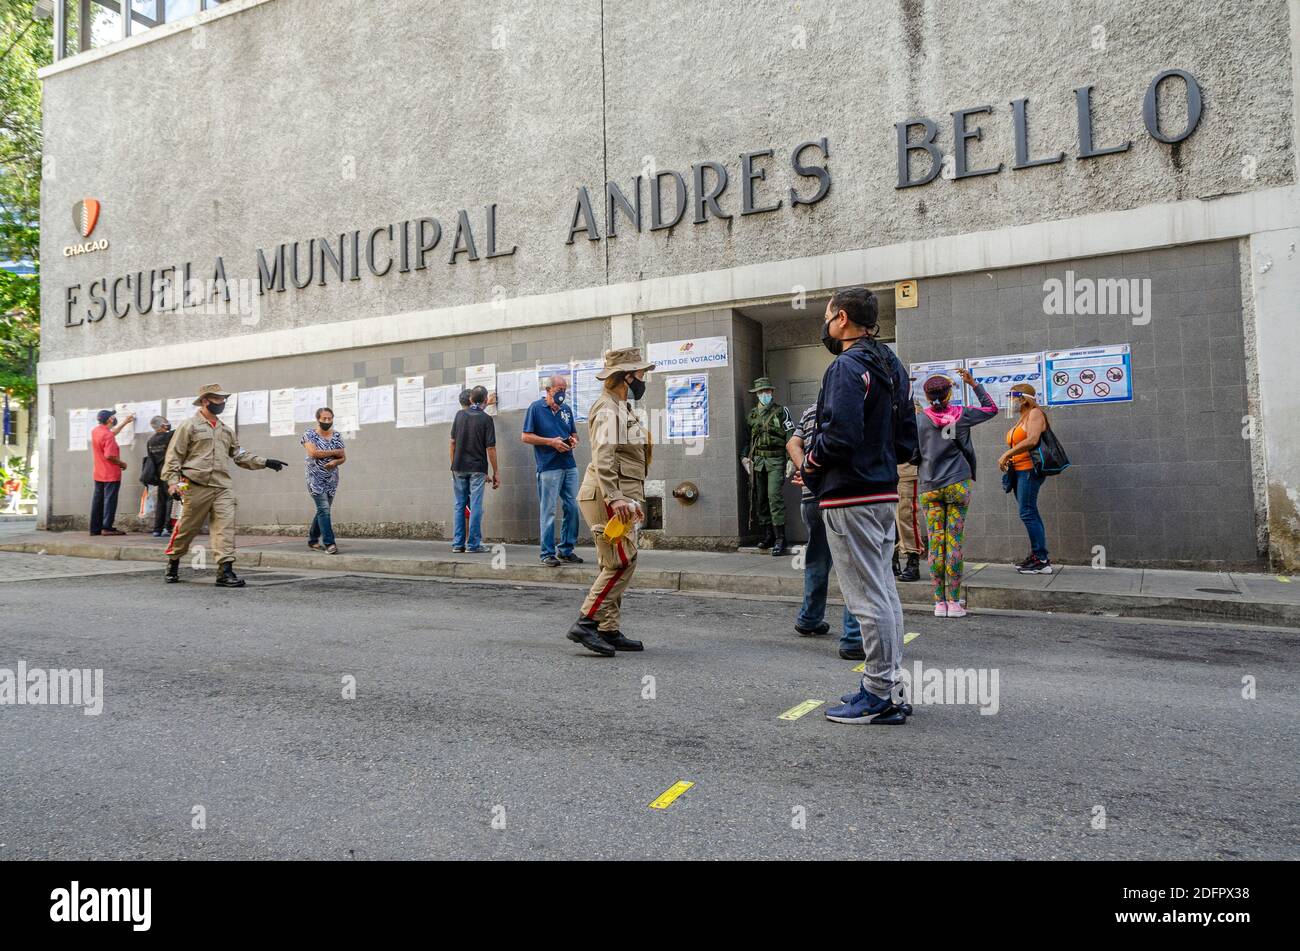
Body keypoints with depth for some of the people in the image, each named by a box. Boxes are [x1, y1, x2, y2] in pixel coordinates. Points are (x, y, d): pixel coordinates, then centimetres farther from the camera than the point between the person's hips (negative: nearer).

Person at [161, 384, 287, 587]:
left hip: (222, 488, 5)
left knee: (226, 528, -8)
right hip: (196, 487, -4)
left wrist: (265, 462, 11)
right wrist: (173, 481, -12)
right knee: (186, 529, 6)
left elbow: (239, 455, 21)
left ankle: (225, 570, -9)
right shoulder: (189, 426, 2)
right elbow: (174, 456, -2)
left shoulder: (226, 430, 19)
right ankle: (173, 564, 27)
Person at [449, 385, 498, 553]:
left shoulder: (460, 414, 4)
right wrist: (496, 473, -3)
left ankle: (458, 543, 11)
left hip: (459, 467, 4)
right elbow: (490, 448, -9)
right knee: (475, 506, -1)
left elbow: (453, 442, 6)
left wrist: (453, 464, 15)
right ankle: (473, 544, 0)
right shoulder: (486, 419, -7)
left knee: (460, 505, 11)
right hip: (477, 468, -4)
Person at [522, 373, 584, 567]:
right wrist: (551, 442, -13)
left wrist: (574, 440, 0)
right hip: (548, 468, -6)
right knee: (548, 511, -2)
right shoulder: (536, 408, -2)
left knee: (572, 508, 6)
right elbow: (525, 436, -5)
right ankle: (547, 554, 5)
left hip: (569, 466, 6)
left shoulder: (567, 409, 14)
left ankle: (566, 551, 17)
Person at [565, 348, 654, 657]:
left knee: (615, 566, 11)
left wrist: (631, 498, 24)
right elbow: (602, 458, -24)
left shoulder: (621, 408, 21)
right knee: (621, 563, -12)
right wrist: (615, 499, -30)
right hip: (608, 496, -11)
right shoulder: (608, 410, -13)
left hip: (619, 497, 11)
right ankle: (585, 623, -9)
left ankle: (609, 631, 16)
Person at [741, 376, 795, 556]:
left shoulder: (781, 412, 2)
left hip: (775, 460, -5)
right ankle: (767, 536, 14)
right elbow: (747, 438, 23)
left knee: (775, 496, -15)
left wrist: (791, 460, -11)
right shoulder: (752, 414, 15)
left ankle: (780, 539, -12)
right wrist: (744, 456, 9)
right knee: (760, 499, 5)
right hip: (757, 460, 5)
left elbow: (791, 437, -3)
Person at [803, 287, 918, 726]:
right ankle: (889, 687, 26)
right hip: (884, 492, 10)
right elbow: (907, 438, 16)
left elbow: (838, 436, -25)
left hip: (850, 498, -10)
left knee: (868, 598, -4)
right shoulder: (892, 366, 16)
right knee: (884, 590, 16)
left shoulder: (847, 367, -15)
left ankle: (879, 697, 5)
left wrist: (809, 464, -7)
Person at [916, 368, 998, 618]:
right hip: (957, 485, -1)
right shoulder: (961, 415, 1)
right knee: (954, 543, 0)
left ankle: (939, 602, 5)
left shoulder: (920, 420, 0)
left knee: (935, 544, 3)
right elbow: (991, 408, 17)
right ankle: (954, 602, 2)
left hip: (930, 487, 1)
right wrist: (974, 384, 20)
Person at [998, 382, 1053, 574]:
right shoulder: (1022, 418, 20)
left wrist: (1007, 454, -20)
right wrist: (1008, 458, 5)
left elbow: (1032, 440, -23)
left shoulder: (1035, 414, -8)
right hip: (1019, 471, 9)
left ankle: (1042, 560, -9)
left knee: (1027, 513, -12)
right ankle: (1036, 556, 14)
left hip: (1030, 469, -9)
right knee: (1030, 514, 10)